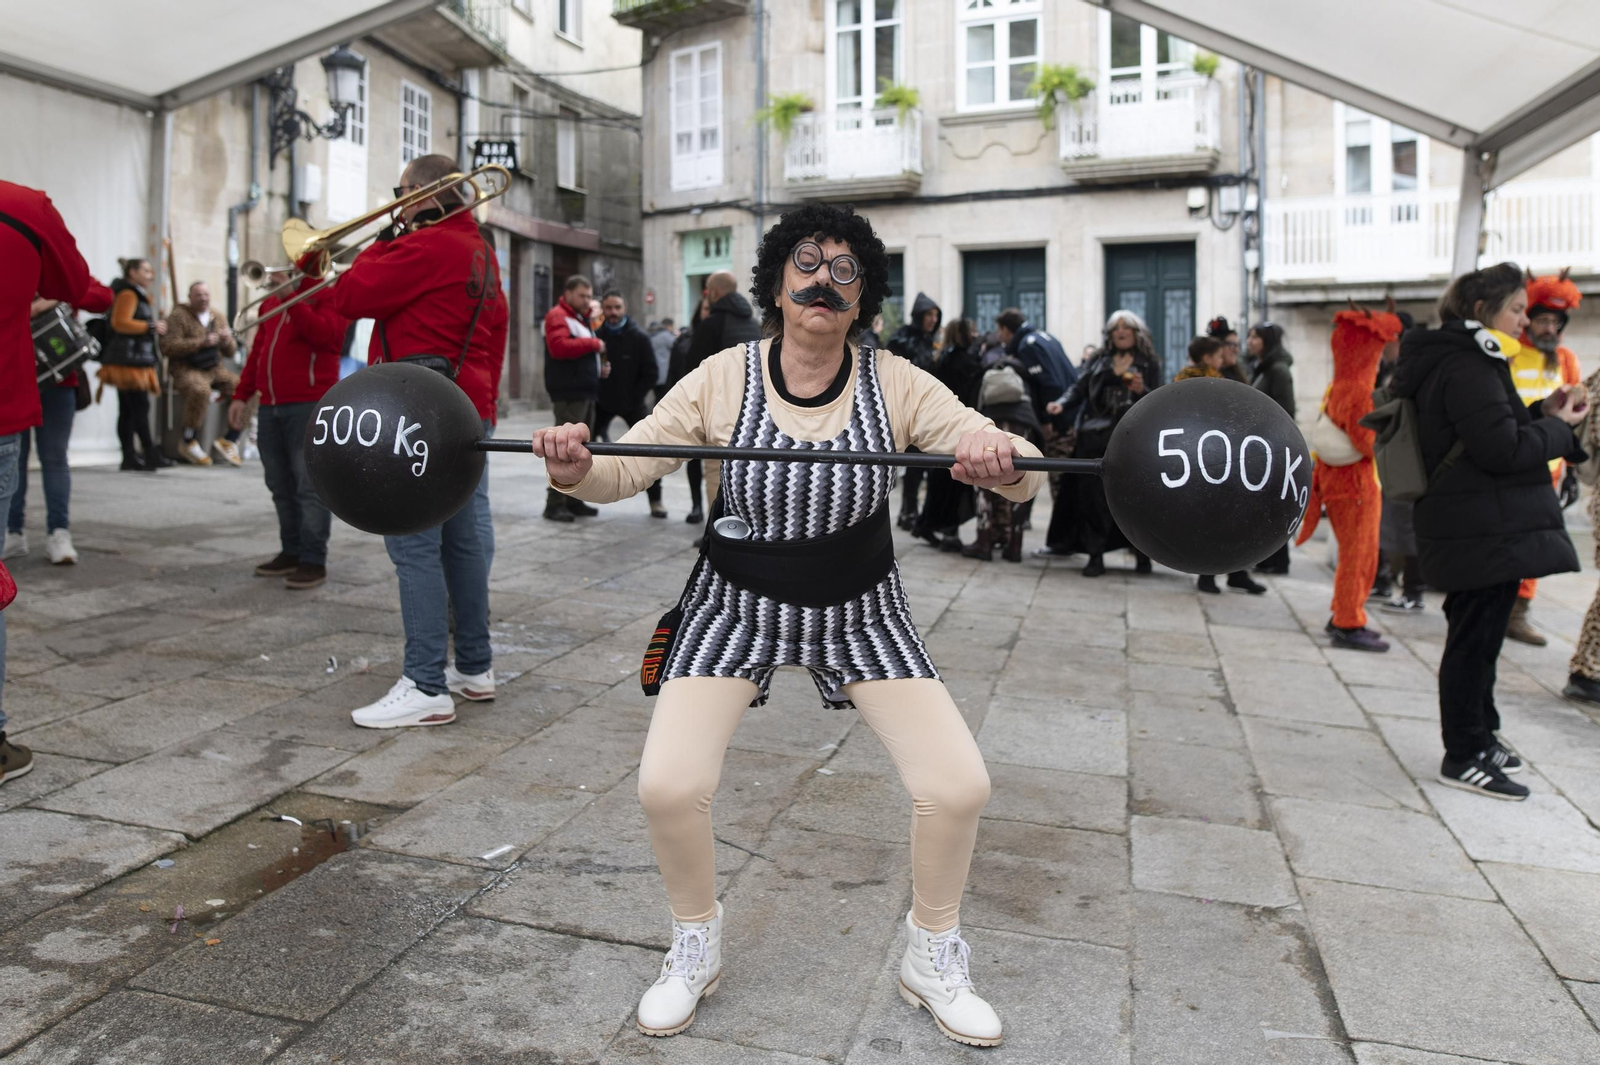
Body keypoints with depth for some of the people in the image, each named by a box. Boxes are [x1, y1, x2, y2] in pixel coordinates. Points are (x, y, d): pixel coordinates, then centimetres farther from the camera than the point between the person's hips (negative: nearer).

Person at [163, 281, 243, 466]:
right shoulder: (178, 315, 1)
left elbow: (231, 353, 16)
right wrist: (201, 343, -19)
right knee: (200, 390, -38)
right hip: (187, 370, -5)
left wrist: (227, 341, -8)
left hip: (215, 369, 5)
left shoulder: (216, 318, 17)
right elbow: (168, 347, -11)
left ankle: (228, 440, -10)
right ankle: (189, 444, -21)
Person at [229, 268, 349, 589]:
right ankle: (291, 552, 18)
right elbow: (258, 349, 23)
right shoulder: (273, 298, 22)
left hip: (310, 405, -7)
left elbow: (323, 333, -20)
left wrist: (289, 296, -21)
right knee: (281, 486, 10)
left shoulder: (331, 294, 0)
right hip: (270, 405, 7)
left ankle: (314, 561, -5)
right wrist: (242, 395, 17)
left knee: (310, 485, -7)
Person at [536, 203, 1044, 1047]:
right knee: (668, 786, -17)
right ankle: (695, 949, 15)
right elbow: (625, 470, -11)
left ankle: (933, 961, 20)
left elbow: (1022, 475, -16)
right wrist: (573, 467, -34)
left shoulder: (895, 384, -11)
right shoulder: (724, 377, -11)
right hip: (738, 601, 0)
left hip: (860, 608, 1)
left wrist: (1003, 462, -40)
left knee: (959, 787, -11)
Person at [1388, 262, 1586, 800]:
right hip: (1486, 532, -11)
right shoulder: (1466, 367, -17)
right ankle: (1465, 757, 6)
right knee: (1475, 638, -3)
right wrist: (1559, 427, -7)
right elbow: (1504, 449, -23)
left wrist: (1541, 411, 7)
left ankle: (1479, 736, 32)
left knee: (1478, 634, 19)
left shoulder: (1454, 361, 16)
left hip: (1476, 528, 11)